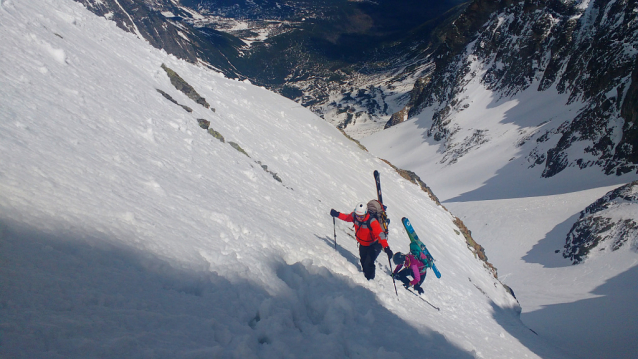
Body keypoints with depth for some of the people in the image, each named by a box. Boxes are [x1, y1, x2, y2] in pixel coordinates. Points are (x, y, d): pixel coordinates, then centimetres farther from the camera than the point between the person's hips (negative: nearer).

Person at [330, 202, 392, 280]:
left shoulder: (372, 221, -36)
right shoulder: (354, 216, -19)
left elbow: (380, 234, -43)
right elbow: (347, 217, 6)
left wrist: (386, 247, -53)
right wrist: (337, 214, -4)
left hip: (374, 244, -6)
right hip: (363, 244, 6)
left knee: (368, 263, -15)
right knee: (363, 261, 18)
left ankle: (370, 280, 7)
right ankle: (365, 277, 42)